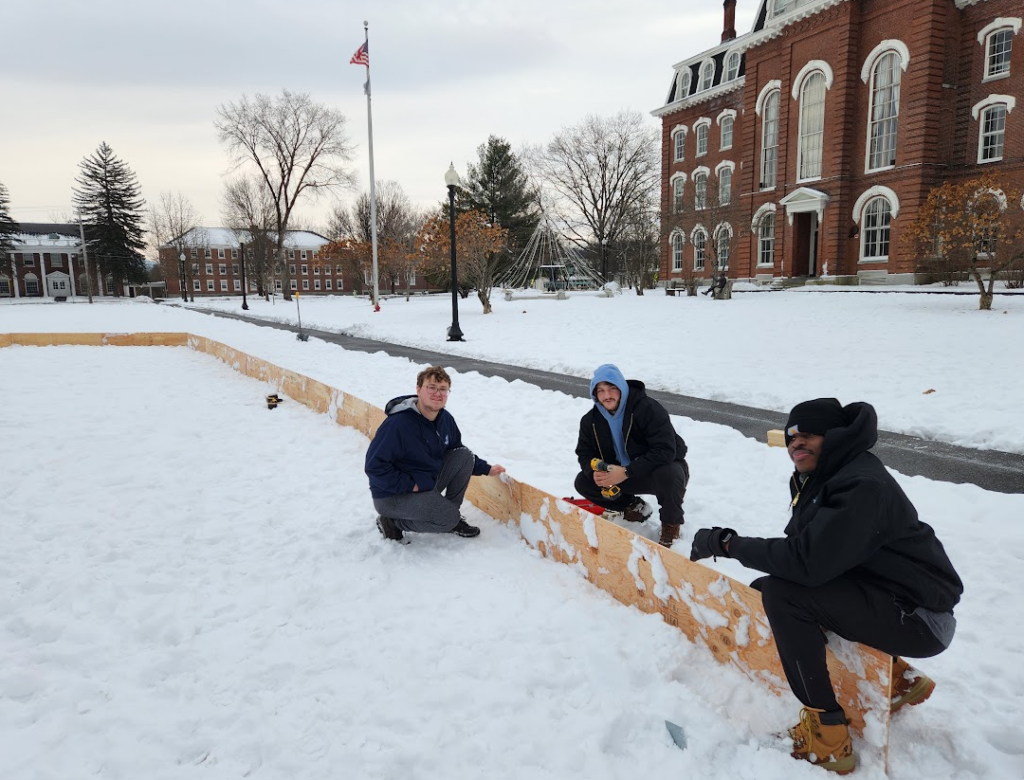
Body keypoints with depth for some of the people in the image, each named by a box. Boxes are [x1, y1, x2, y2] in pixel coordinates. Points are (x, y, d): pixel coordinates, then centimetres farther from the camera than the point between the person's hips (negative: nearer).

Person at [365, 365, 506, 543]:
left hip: (429, 484, 8)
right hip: (393, 496, -8)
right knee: (448, 518, -24)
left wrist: (486, 468, 5)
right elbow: (374, 466, -25)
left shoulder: (446, 419, -1)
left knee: (465, 457, -7)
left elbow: (458, 453, 15)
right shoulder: (398, 423, -26)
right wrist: (409, 485, -23)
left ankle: (451, 517, 5)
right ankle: (393, 522, -2)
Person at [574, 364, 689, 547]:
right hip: (620, 474, 5)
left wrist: (626, 472, -37)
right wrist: (595, 472, -24)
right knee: (583, 482, -10)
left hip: (665, 467, -5)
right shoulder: (590, 420, -7)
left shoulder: (647, 408, -26)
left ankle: (671, 523, -9)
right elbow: (584, 453, 1)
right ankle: (635, 507, 7)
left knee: (667, 474, -41)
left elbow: (665, 451, -33)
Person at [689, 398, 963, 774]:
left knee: (782, 595, -23)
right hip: (883, 595, 10)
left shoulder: (862, 484, -23)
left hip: (920, 618, -10)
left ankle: (827, 739, -10)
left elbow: (807, 560, -31)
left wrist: (728, 543, -23)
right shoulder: (817, 477, 6)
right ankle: (900, 678, 23)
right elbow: (802, 547, 8)